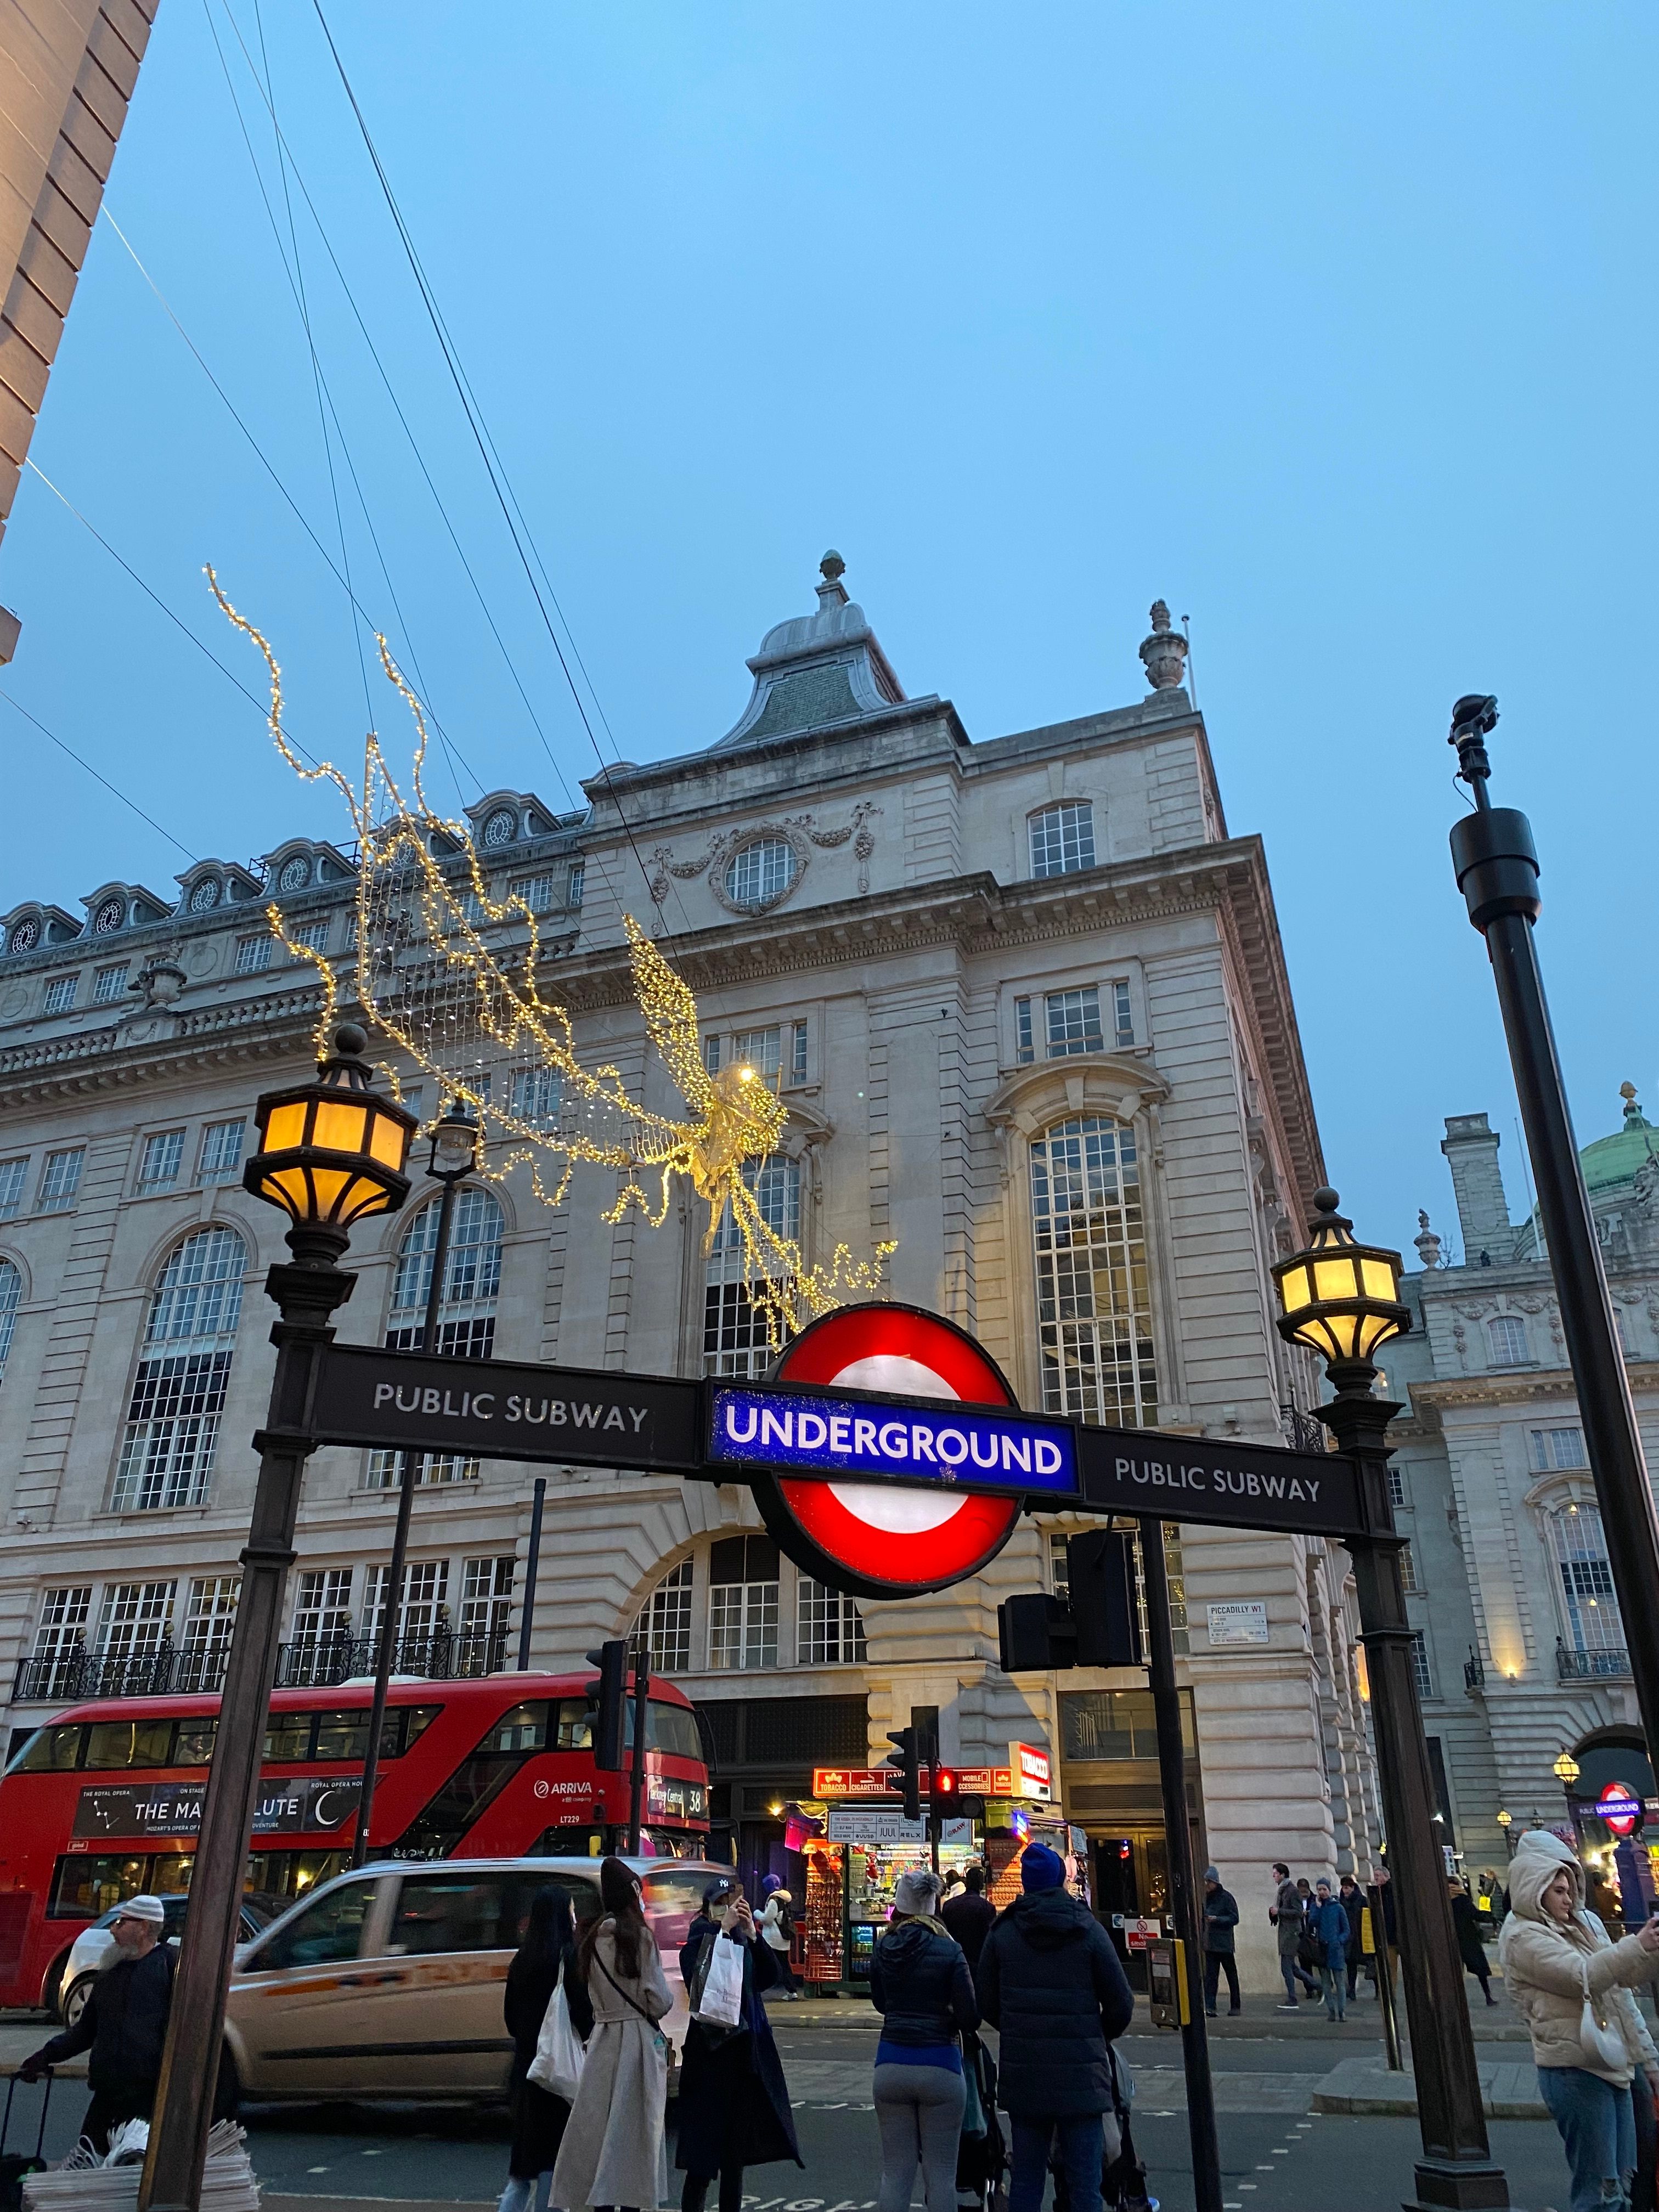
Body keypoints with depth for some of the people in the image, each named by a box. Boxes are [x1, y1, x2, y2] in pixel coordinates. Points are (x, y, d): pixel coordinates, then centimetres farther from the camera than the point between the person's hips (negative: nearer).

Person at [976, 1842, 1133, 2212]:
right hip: (1080, 2077, -2)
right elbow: (1121, 2005, -2)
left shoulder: (1002, 1932, 1)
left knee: (1025, 2181, 13)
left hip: (1022, 2076, 2)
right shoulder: (1088, 1929, -5)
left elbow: (986, 2003, 5)